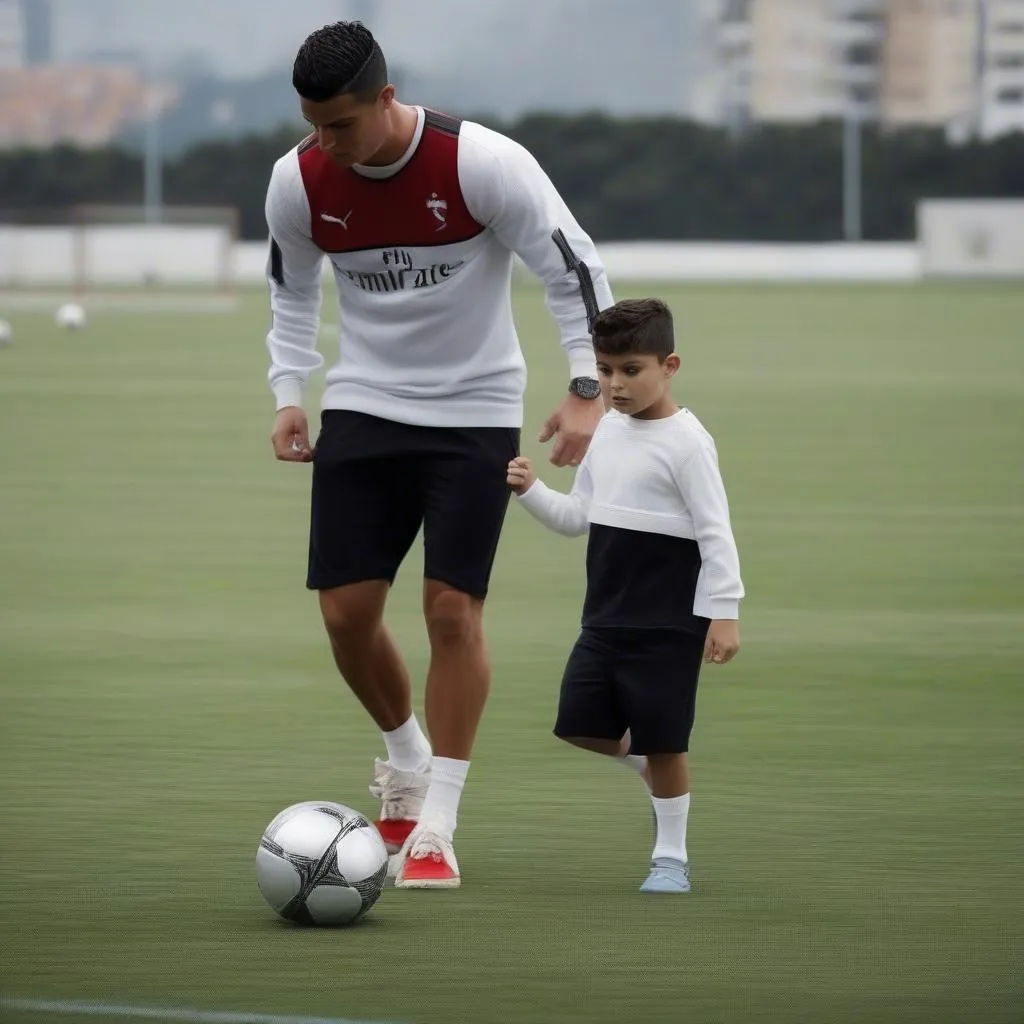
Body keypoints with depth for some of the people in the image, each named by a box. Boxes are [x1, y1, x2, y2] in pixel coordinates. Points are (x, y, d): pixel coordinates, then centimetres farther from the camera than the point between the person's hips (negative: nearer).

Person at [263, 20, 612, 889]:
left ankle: (436, 828, -1)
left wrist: (587, 391, -16)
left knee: (454, 610, -10)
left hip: (475, 414, -3)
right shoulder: (298, 182, -8)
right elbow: (292, 293, 12)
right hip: (363, 410, 3)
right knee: (346, 610, -3)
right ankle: (407, 758, 27)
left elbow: (573, 268, -11)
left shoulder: (483, 164, -20)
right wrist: (290, 393, 2)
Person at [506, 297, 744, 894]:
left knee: (663, 742, -2)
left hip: (668, 625, -7)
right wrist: (532, 491, 0)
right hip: (605, 619, 7)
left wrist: (723, 613, -18)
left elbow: (716, 534, -14)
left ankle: (672, 857, 10)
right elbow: (579, 517, 17)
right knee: (581, 725, 4)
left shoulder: (686, 443, -13)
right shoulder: (609, 434, 9)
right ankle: (654, 770, 29)